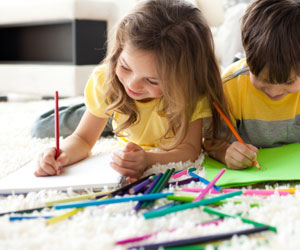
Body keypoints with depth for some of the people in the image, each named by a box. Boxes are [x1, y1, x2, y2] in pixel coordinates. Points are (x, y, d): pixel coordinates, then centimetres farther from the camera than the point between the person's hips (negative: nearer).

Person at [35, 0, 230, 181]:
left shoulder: (191, 91, -36)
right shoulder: (104, 80, -30)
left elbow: (190, 148, -38)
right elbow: (83, 139, -22)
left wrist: (148, 160, -59)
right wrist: (64, 154, -46)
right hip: (133, 151, 2)